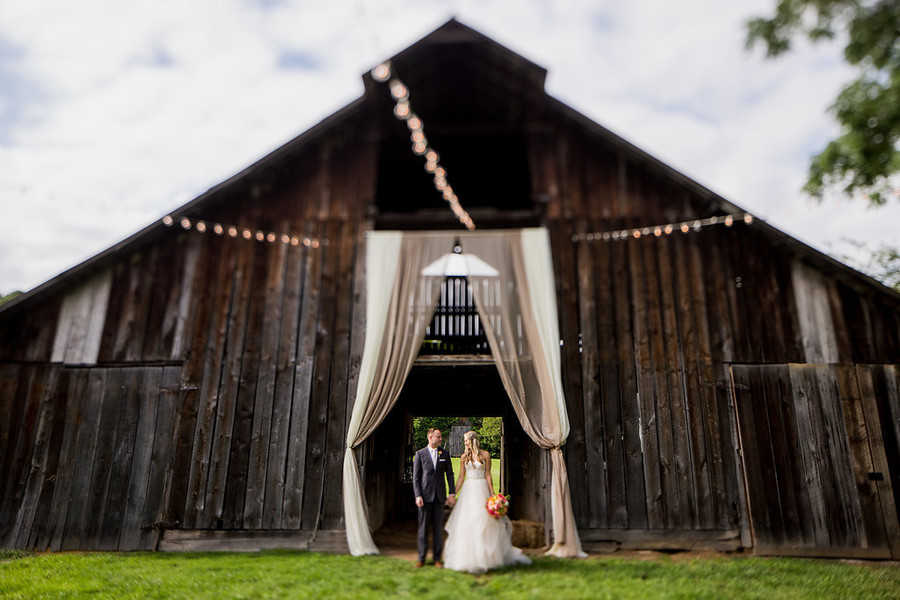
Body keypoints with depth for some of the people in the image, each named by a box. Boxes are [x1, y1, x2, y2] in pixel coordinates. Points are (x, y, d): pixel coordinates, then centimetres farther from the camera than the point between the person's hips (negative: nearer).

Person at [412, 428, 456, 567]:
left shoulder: (445, 454, 8)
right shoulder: (420, 454, 1)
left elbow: (449, 474, 9)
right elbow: (415, 477, 0)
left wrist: (452, 493, 2)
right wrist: (417, 495, -9)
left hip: (440, 496, 2)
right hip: (425, 496, -2)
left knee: (438, 527, 5)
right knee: (423, 527, 3)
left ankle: (437, 558, 13)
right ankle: (421, 558, 13)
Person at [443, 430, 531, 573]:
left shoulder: (485, 455, -1)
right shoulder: (464, 457, 7)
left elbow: (488, 475, -1)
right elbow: (461, 477, 10)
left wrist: (492, 494, -6)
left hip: (482, 489, -3)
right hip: (468, 490, 3)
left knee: (483, 521, -5)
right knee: (465, 522, 0)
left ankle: (484, 556, 6)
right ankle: (467, 556, 10)